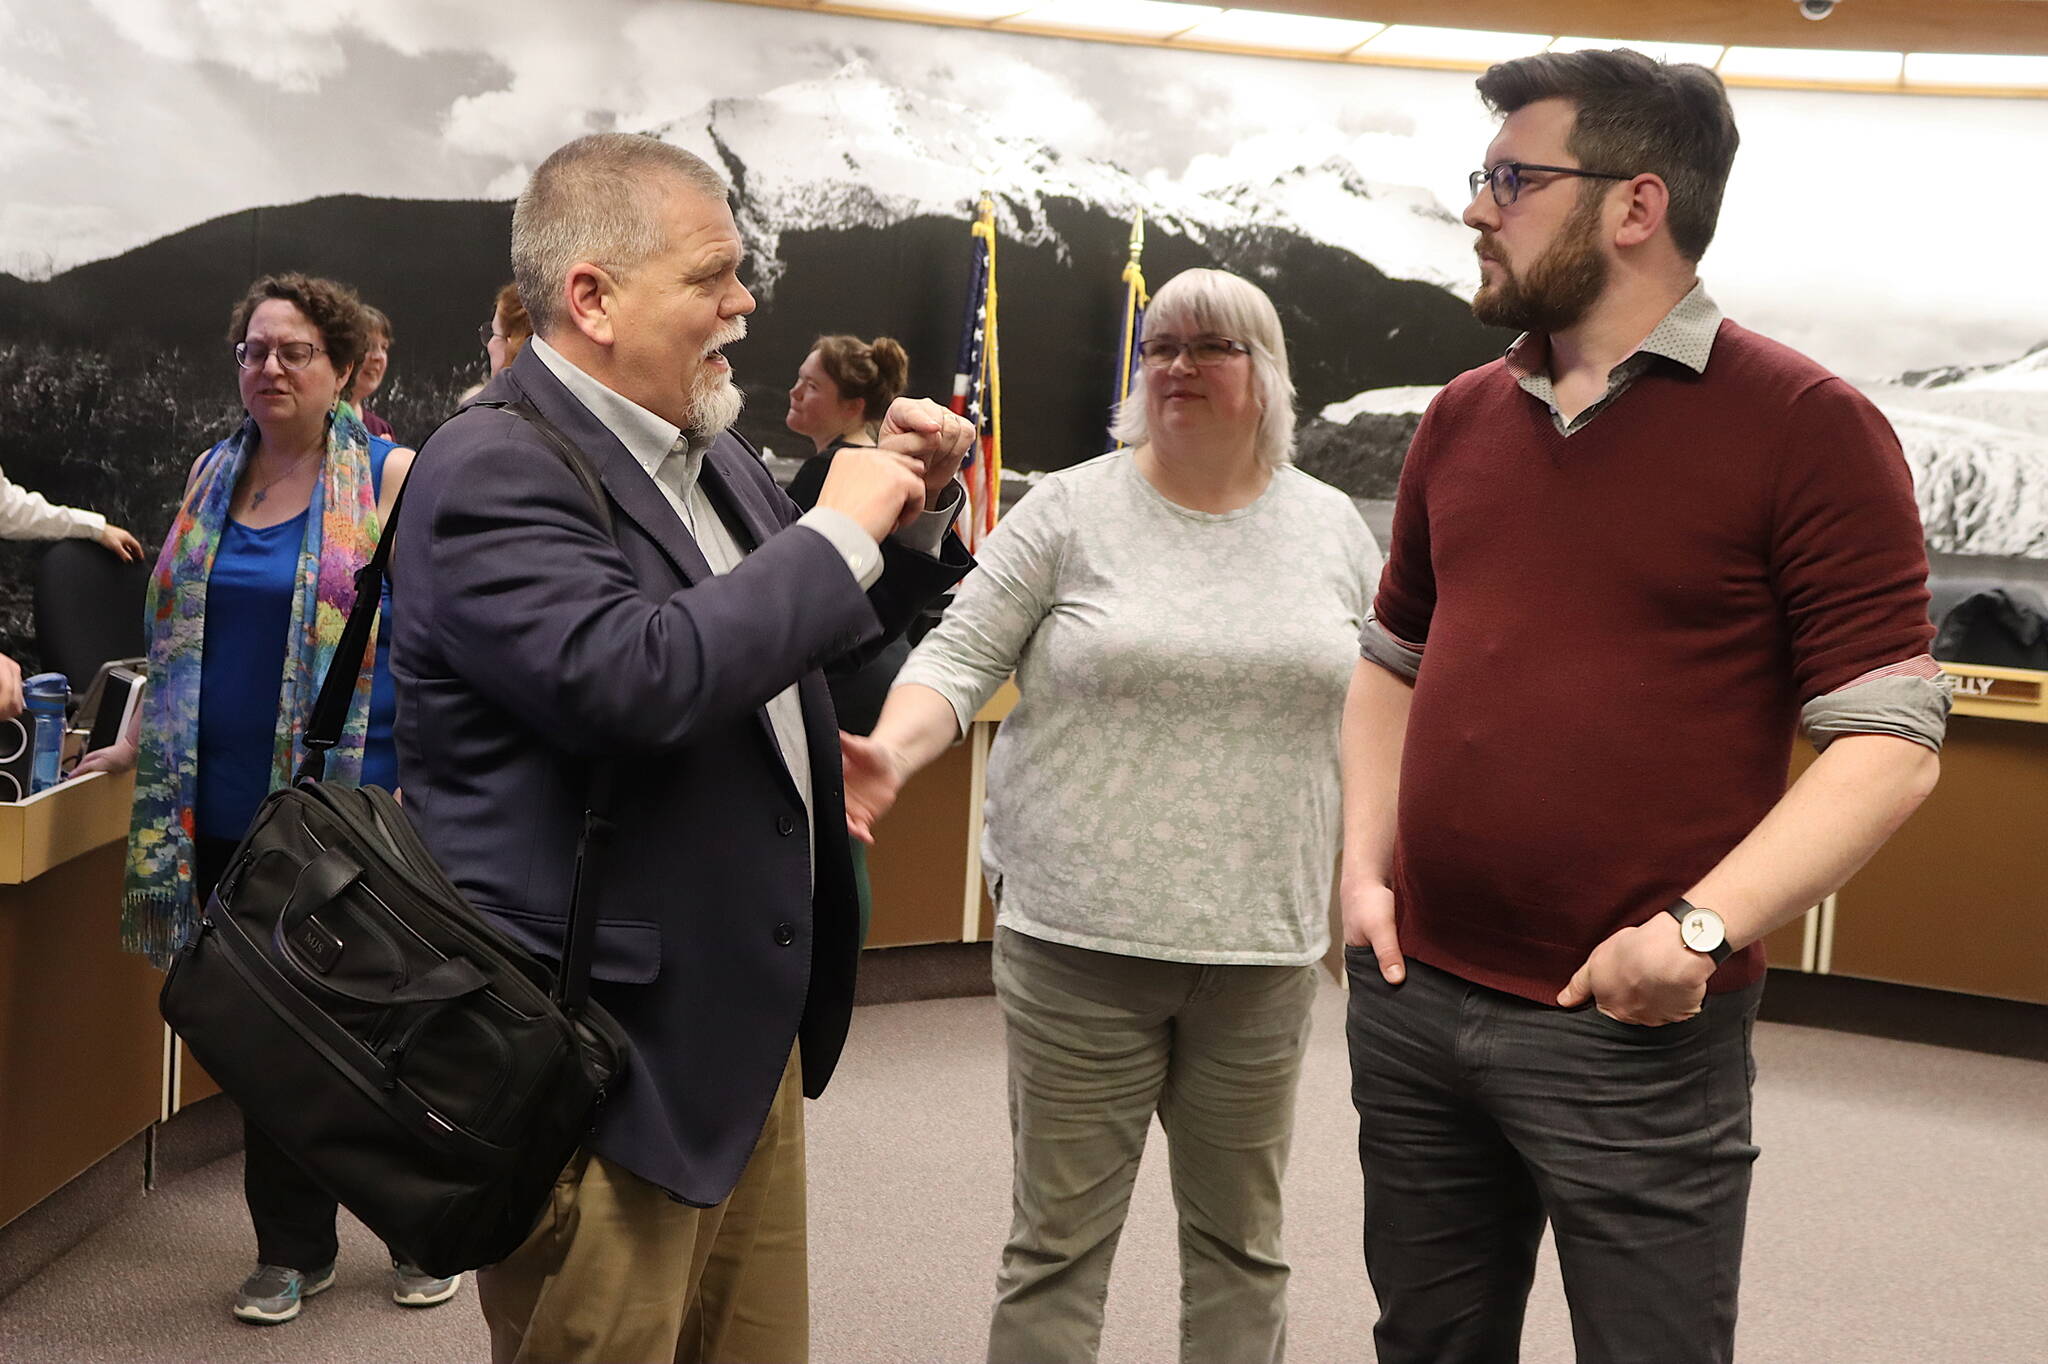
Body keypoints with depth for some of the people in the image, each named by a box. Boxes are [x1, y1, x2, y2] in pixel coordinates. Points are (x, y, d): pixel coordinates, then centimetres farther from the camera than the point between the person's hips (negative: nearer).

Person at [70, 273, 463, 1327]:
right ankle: (292, 1248, 24)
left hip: (357, 802, -5)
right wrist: (137, 744, 16)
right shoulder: (213, 476, 11)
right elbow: (179, 633, 20)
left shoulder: (391, 477, -4)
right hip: (229, 804, 5)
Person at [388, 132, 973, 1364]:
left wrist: (913, 509, 6)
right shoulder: (495, 472, -17)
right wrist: (839, 530, -20)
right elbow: (634, 682, -32)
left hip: (747, 1028, 9)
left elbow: (807, 628, 24)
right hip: (610, 1052, -9)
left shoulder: (708, 450, 11)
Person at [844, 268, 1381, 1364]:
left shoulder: (1334, 527, 9)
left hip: (1263, 944, 3)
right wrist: (892, 751, -22)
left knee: (1241, 1240, 14)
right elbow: (963, 656, -3)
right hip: (1078, 935, -2)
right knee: (1058, 1240, 5)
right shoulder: (1069, 511, 0)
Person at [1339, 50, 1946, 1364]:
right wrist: (1366, 865, 6)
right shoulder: (1461, 418, 9)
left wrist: (1703, 926, -21)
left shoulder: (1807, 425, -8)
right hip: (1408, 998, 6)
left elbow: (1890, 741, -11)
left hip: (1635, 1032, -5)